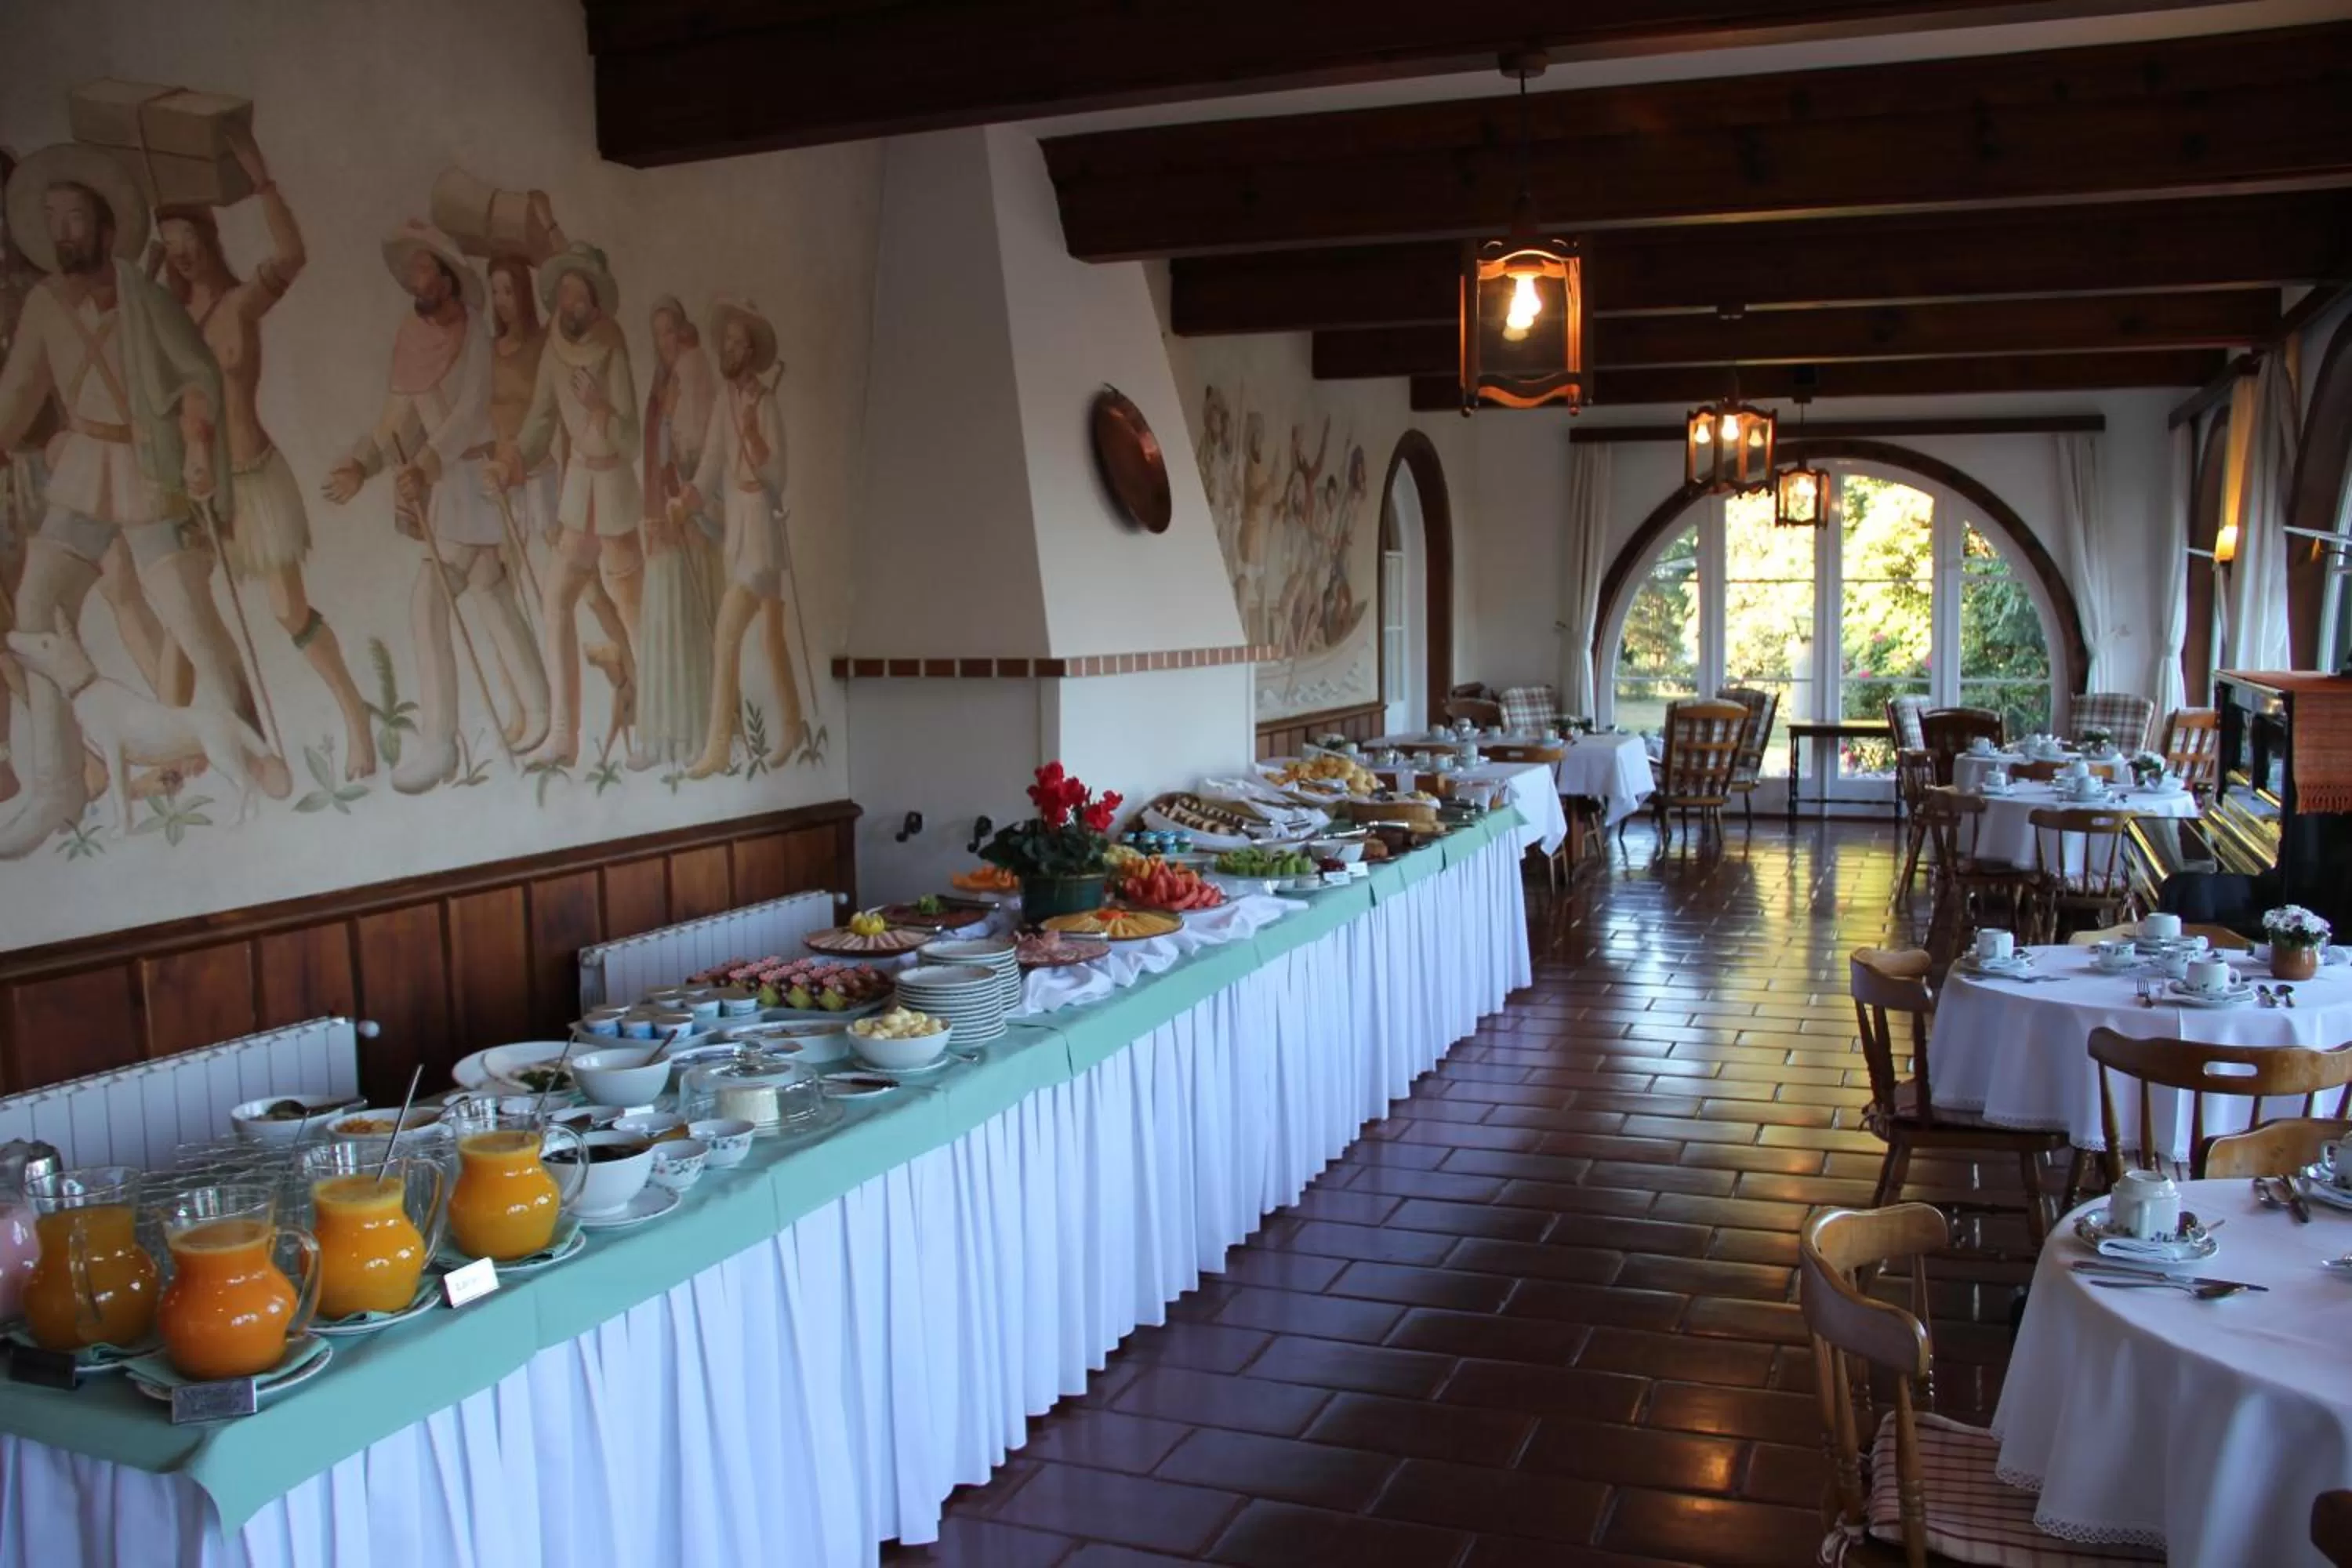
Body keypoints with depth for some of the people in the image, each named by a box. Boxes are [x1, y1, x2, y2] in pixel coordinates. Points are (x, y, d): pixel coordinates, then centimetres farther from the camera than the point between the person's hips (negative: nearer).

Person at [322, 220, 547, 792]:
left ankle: (437, 741, -6)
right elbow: (399, 422, 6)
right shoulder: (411, 339, 6)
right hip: (442, 485, 7)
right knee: (490, 600, 13)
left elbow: (471, 409, -20)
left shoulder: (477, 331, -12)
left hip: (478, 481, -7)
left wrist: (423, 466, -31)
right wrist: (359, 465, -10)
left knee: (429, 605, -10)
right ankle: (539, 709, 24)